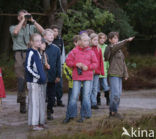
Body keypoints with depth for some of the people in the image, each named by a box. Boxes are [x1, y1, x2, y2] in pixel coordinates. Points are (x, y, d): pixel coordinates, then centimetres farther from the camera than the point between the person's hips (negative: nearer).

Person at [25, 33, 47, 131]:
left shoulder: (38, 52, 14)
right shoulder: (30, 53, -12)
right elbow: (28, 67, -17)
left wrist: (43, 77, 14)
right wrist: (37, 76, -18)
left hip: (40, 81, 9)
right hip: (33, 81, -9)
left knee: (41, 101, 12)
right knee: (34, 101, -6)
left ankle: (40, 122, 21)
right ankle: (34, 124, -2)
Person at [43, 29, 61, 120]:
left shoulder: (56, 49, 4)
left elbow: (58, 63, 7)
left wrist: (58, 76, 3)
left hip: (52, 77, 3)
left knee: (52, 96, 9)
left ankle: (49, 112, 21)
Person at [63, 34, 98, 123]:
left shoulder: (91, 52, 5)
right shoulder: (74, 51, 2)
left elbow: (95, 63, 5)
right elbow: (68, 61, 3)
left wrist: (88, 67, -12)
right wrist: (76, 64, -13)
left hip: (88, 77, 1)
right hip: (77, 77, -1)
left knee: (86, 96, 4)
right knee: (74, 96, -1)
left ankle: (84, 115, 13)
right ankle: (70, 115, 7)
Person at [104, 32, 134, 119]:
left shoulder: (119, 50, 19)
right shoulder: (110, 48, -7)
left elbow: (123, 62, 20)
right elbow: (117, 46, -29)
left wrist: (125, 74, 13)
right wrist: (127, 40, -42)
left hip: (119, 75, 8)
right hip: (113, 74, -8)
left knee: (118, 93, 8)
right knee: (116, 94, -13)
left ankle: (113, 112, 14)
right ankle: (113, 111, -4)